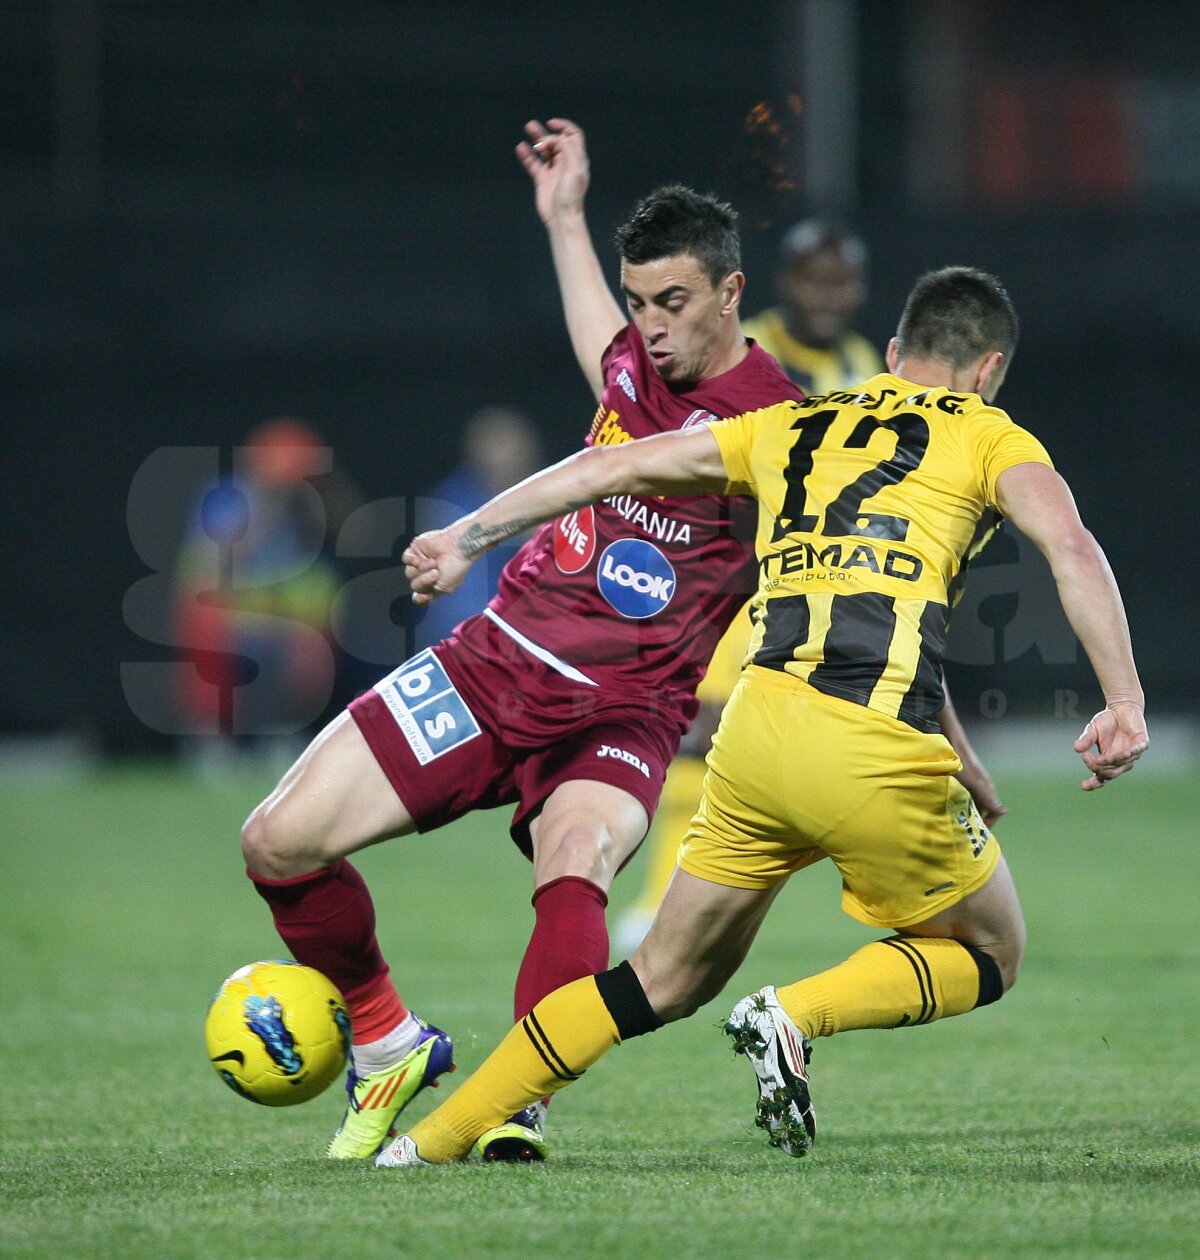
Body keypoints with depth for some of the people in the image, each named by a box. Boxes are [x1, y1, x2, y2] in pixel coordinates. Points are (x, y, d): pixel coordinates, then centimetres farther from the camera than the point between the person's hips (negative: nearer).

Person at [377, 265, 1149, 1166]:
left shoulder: (787, 426, 24)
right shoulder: (986, 435, 12)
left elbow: (612, 467, 24)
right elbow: (1071, 547, -6)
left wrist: (467, 537, 31)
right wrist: (1125, 703, -9)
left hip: (759, 724, 5)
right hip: (878, 754, -4)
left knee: (669, 981, 19)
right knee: (990, 956, 18)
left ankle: (439, 1135, 14)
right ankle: (798, 1015, -6)